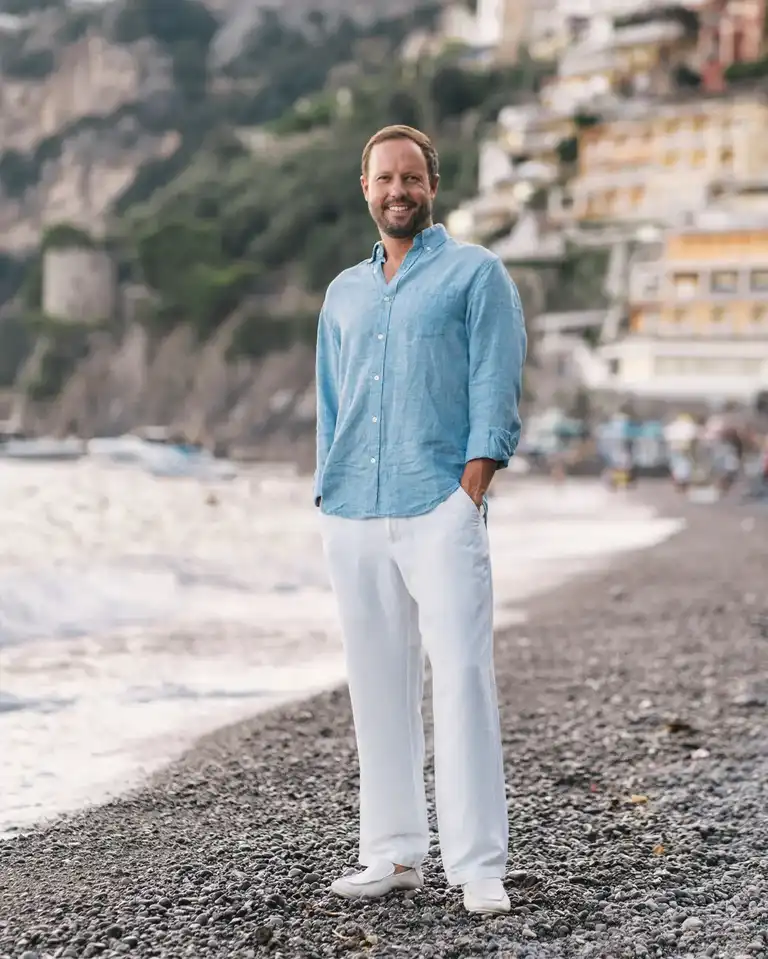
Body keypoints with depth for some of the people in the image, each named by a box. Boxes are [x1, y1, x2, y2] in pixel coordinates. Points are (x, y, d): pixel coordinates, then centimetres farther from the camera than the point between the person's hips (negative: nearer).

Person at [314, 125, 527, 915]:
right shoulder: (344, 292, 21)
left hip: (439, 509, -5)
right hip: (352, 517, 5)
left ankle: (478, 865, -7)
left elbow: (495, 394, -2)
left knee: (461, 678, -10)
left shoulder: (476, 273, 5)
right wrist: (329, 502, 13)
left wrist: (469, 493, -12)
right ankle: (393, 853, 13)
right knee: (377, 686, 6)